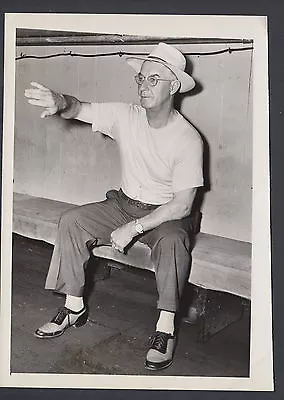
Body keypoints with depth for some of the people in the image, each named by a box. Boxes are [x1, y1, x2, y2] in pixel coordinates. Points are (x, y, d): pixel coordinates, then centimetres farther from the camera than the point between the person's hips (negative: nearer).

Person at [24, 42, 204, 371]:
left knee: (172, 242, -37)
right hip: (123, 204, 5)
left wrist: (133, 228, -27)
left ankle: (165, 327, -22)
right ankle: (75, 308, -2)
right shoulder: (125, 116, -6)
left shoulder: (188, 139, -19)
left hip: (166, 214, -4)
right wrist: (60, 102, -44)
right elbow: (81, 110, -18)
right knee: (71, 221, -13)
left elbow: (182, 205, -21)